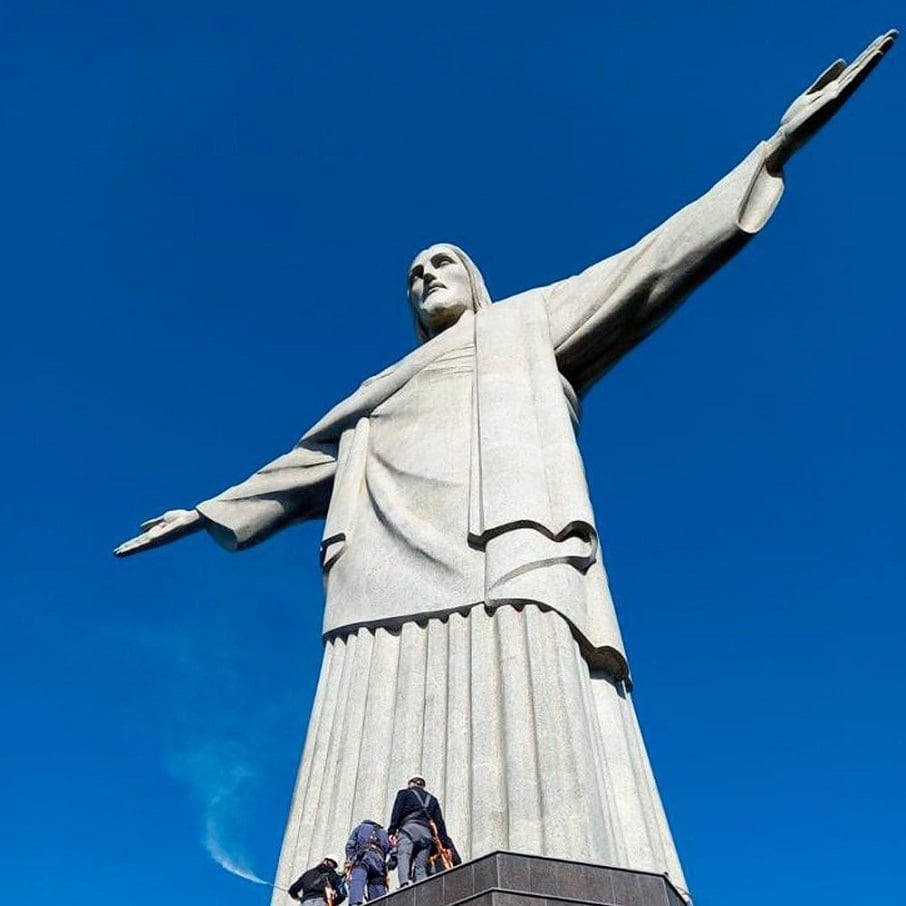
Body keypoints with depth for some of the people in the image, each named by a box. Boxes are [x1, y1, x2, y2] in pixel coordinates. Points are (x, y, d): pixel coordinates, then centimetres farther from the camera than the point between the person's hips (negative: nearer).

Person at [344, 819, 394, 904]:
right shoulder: (384, 833, 39)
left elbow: (350, 845, 15)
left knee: (356, 881, -24)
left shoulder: (360, 827, 35)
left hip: (362, 857, -2)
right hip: (379, 861, 3)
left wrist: (351, 861, 9)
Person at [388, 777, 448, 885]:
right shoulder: (432, 799, 32)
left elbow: (396, 812, 6)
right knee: (421, 866, 2)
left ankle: (404, 884, -42)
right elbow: (440, 822, 22)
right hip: (426, 832, 4)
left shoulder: (404, 793, 24)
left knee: (403, 856, -18)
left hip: (409, 828, -4)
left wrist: (392, 831, -1)